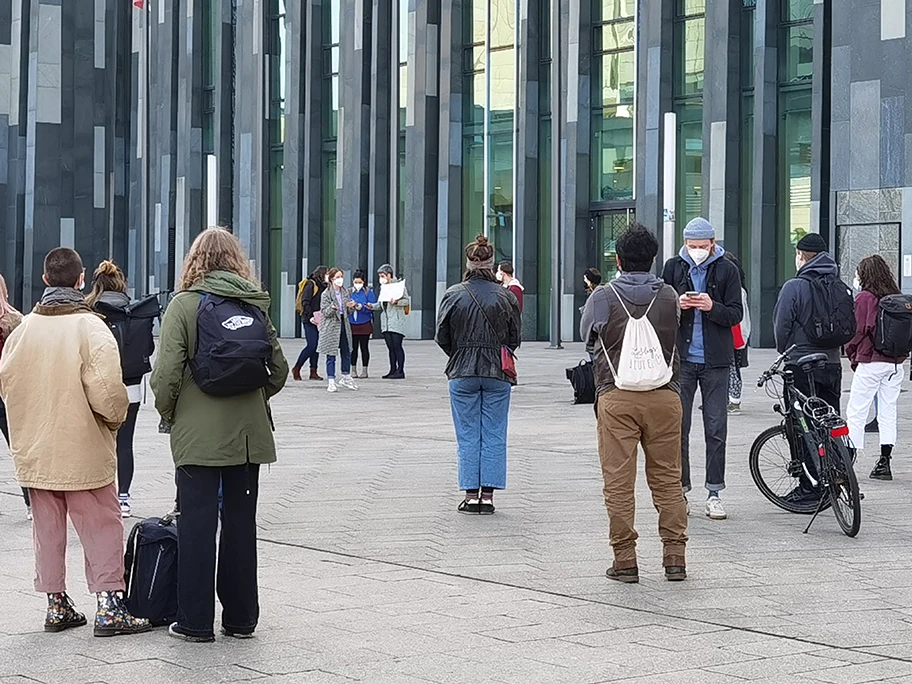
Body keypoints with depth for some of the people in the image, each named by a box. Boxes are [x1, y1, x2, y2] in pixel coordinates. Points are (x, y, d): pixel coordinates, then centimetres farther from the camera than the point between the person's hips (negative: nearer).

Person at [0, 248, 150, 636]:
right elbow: (106, 386, -22)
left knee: (47, 527, 14)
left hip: (34, 449, 5)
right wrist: (115, 416, -3)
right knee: (102, 525, 2)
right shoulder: (91, 327, -14)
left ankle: (56, 604, 18)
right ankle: (109, 606, -2)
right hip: (84, 448, -5)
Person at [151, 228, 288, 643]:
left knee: (197, 524, 2)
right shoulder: (256, 305, 4)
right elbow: (279, 370, 6)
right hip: (249, 434, 4)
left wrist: (167, 413, 3)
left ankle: (195, 621, 5)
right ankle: (240, 618, 17)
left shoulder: (184, 304, -7)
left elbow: (166, 374, -13)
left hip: (197, 435, -4)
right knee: (241, 523, 11)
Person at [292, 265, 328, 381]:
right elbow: (305, 302, -15)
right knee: (311, 345, -11)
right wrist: (310, 316, -20)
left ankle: (313, 372, 8)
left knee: (317, 346, 5)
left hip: (319, 321, 8)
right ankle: (296, 368, 1)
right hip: (310, 320, -8)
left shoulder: (323, 286, 15)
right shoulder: (311, 285, -9)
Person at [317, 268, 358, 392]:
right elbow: (325, 312, -10)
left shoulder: (345, 292, 9)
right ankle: (331, 382, 2)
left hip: (343, 324, 6)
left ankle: (346, 377, 29)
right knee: (331, 355, -2)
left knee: (346, 352, 13)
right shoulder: (326, 294, -8)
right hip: (331, 326, -6)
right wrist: (332, 308, -30)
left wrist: (351, 307, -7)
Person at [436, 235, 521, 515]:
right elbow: (515, 339, 3)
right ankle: (487, 495, 4)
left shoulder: (454, 295, -5)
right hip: (498, 374, 1)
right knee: (494, 435, 6)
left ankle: (471, 495, 6)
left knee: (467, 436, 6)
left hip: (462, 373, 0)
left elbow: (442, 337, -1)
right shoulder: (506, 297, -3)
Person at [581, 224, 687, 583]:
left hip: (617, 397, -2)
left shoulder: (603, 298, -1)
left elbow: (587, 335, 14)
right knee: (668, 478, 9)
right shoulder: (669, 297, 4)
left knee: (619, 481, 2)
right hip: (664, 396, 2)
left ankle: (625, 560, 3)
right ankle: (674, 556, 9)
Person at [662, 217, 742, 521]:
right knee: (678, 426, 3)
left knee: (716, 429, 1)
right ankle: (680, 489, 12)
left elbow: (736, 314, -1)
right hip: (681, 359, 1)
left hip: (715, 361, -1)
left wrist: (712, 307, -20)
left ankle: (714, 493, 8)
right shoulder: (674, 267, 5)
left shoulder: (726, 270, 1)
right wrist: (677, 305, -14)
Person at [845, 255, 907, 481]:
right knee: (888, 413, 10)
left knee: (856, 413, -2)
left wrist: (853, 356, 4)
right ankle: (884, 461, 10)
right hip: (896, 364, 6)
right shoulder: (897, 298, 9)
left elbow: (857, 331, -10)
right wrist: (900, 352, 15)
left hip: (870, 363, -6)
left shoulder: (865, 298, -9)